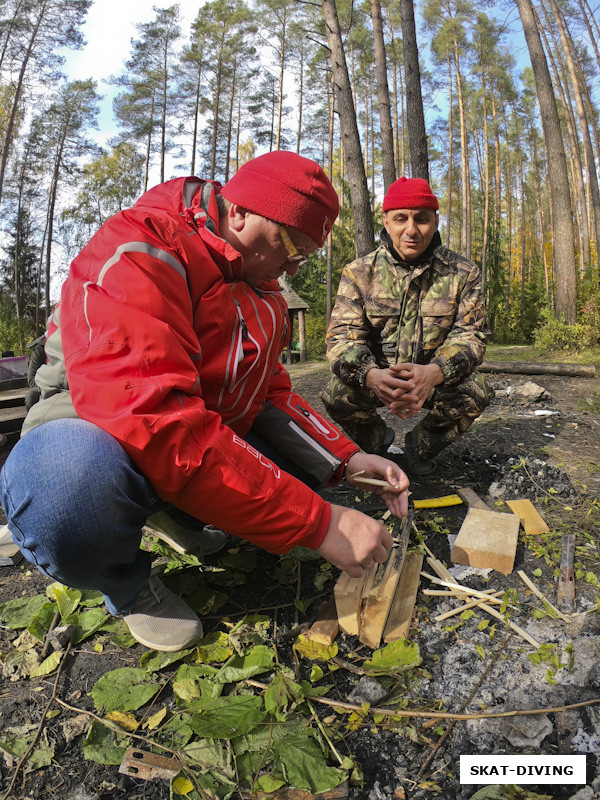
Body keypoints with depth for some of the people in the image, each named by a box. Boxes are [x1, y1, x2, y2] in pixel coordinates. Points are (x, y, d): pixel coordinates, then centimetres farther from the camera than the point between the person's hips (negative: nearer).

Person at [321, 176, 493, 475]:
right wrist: (372, 376, -40)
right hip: (375, 378, 0)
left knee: (475, 390, -28)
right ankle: (375, 440, 6)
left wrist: (433, 372, -36)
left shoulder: (462, 272, -5)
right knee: (337, 392, -29)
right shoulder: (359, 272, -7)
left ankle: (422, 444, 3)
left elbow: (470, 334, -12)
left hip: (434, 380, 1)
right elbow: (343, 335, -15)